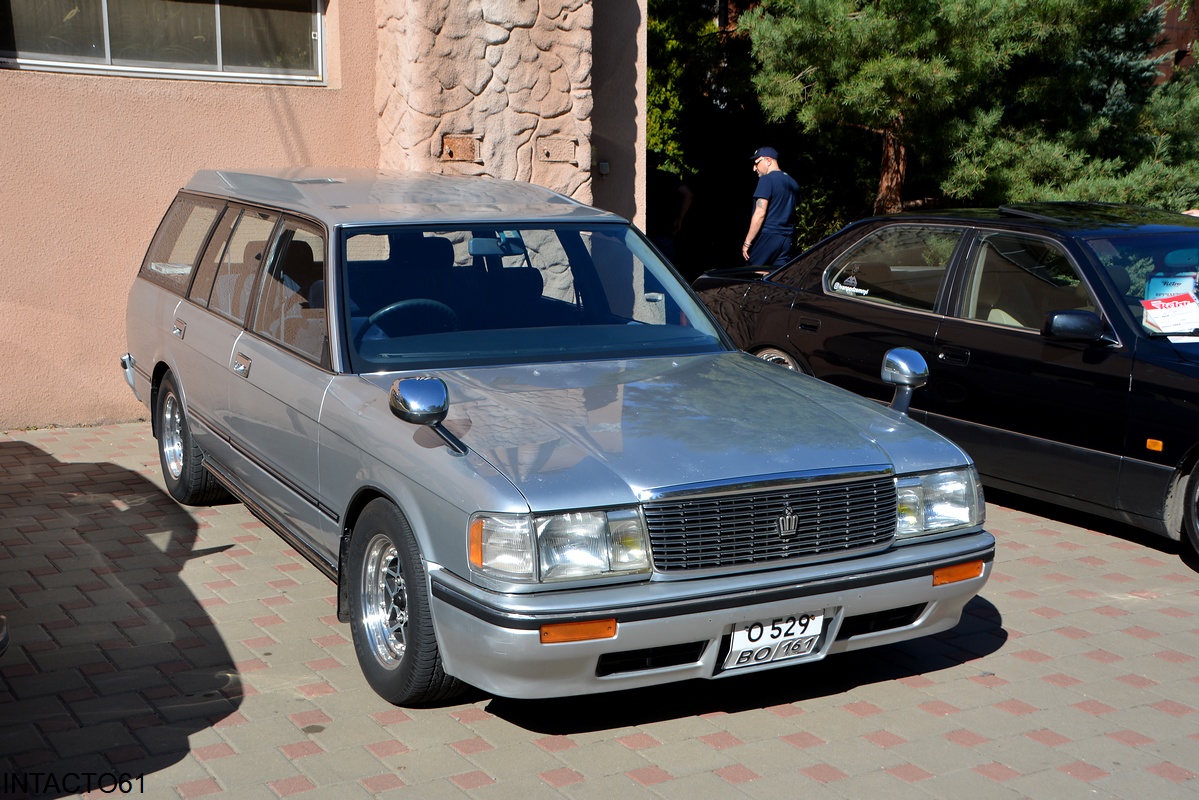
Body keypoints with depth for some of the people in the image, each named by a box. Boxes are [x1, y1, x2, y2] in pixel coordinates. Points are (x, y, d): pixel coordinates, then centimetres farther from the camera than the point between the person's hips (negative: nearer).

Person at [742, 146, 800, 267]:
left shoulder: (767, 180, -10)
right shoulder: (792, 183, 16)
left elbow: (760, 213, -16)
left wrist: (747, 243, -14)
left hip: (767, 236, -7)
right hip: (787, 239, 7)